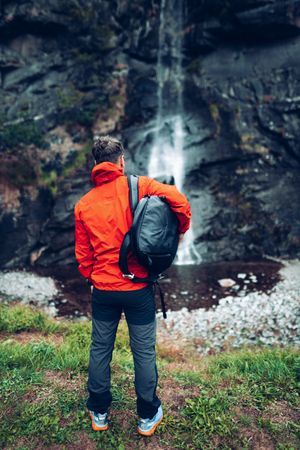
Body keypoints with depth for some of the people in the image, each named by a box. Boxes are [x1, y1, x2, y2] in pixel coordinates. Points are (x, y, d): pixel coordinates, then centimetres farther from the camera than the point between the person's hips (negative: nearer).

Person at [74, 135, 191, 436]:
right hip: (138, 288, -2)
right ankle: (147, 417, 29)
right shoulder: (138, 186, -7)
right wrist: (180, 230, 1)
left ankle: (98, 413, 35)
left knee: (100, 349, 18)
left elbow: (82, 253, 6)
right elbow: (179, 201, -18)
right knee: (144, 352, 12)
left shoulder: (83, 204, 2)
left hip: (103, 289, 3)